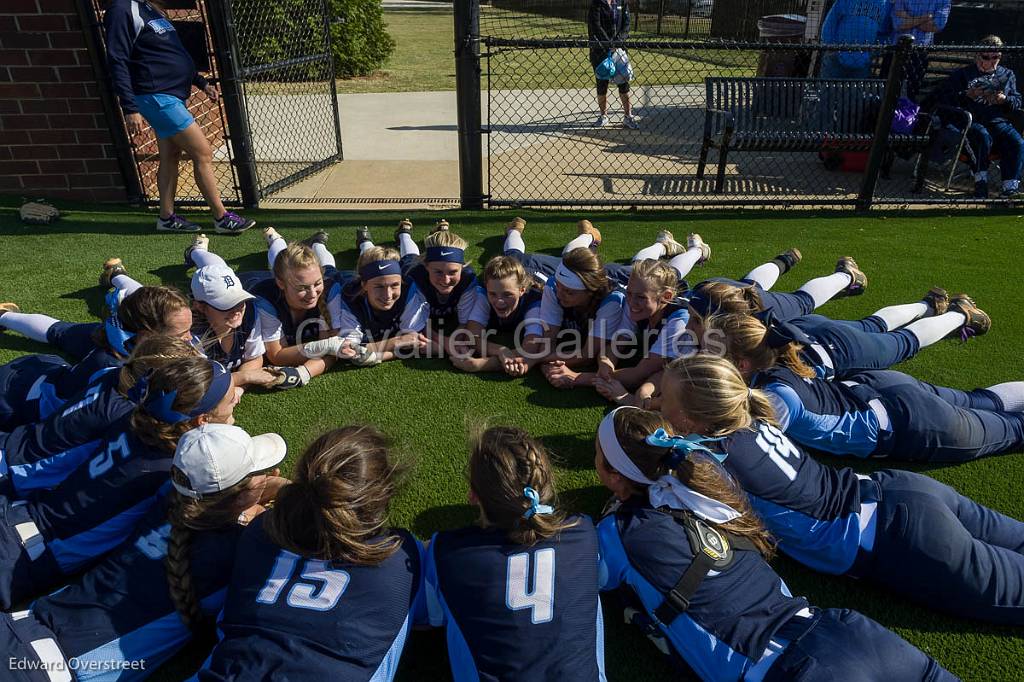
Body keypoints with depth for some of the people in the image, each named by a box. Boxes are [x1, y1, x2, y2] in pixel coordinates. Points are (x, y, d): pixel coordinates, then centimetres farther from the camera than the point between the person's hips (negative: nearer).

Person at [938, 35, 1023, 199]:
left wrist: (1004, 99, -2)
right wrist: (967, 95, -13)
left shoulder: (1007, 75, 26)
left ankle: (1010, 187, -27)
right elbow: (944, 98, 2)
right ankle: (981, 181, -27)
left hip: (999, 121, 3)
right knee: (984, 138, -37)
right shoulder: (962, 74, 16)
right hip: (972, 122, -3)